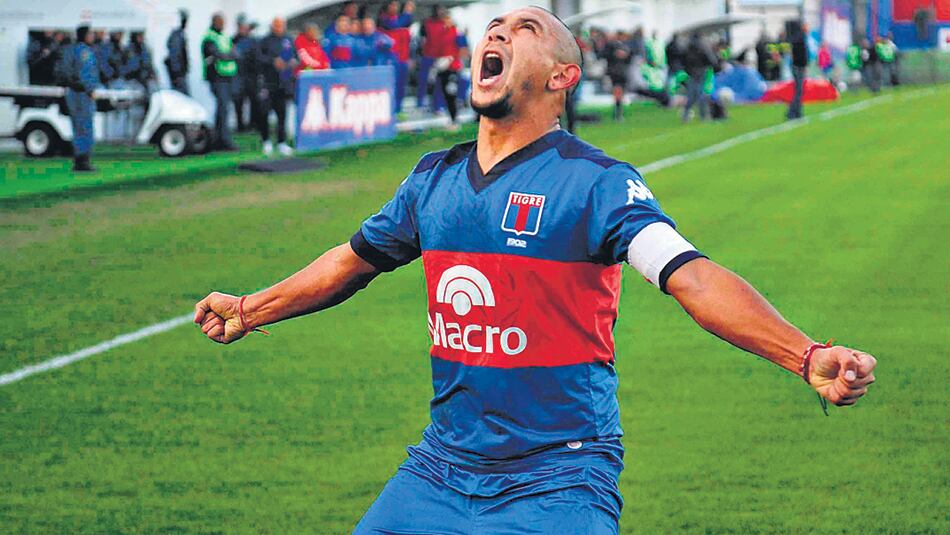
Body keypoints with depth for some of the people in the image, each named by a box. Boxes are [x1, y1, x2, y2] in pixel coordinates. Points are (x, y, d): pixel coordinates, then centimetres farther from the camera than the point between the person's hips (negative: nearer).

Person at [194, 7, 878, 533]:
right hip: (438, 472, 6)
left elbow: (692, 278, -23)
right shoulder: (435, 178, 8)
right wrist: (251, 311, 37)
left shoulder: (596, 183, -10)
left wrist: (808, 358, -37)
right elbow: (358, 259, 26)